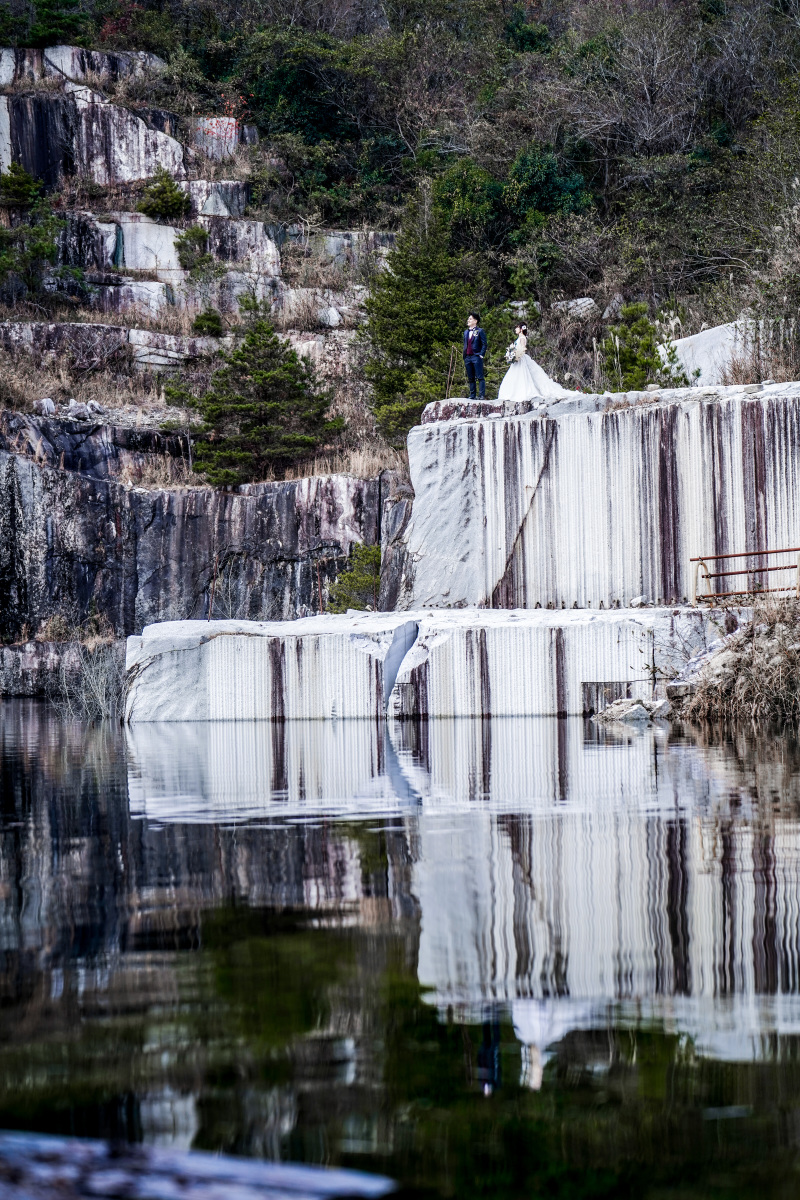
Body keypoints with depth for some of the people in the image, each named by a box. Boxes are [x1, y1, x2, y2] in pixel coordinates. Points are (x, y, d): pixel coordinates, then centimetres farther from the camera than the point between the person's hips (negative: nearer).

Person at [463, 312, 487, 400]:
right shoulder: (466, 332, 18)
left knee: (480, 377, -8)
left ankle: (482, 395, -9)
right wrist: (464, 357, 16)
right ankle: (472, 395, 12)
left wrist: (482, 355, -11)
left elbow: (484, 344, -4)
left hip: (476, 357, -7)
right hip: (467, 357, 7)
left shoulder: (480, 331, -1)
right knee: (470, 378, 9)